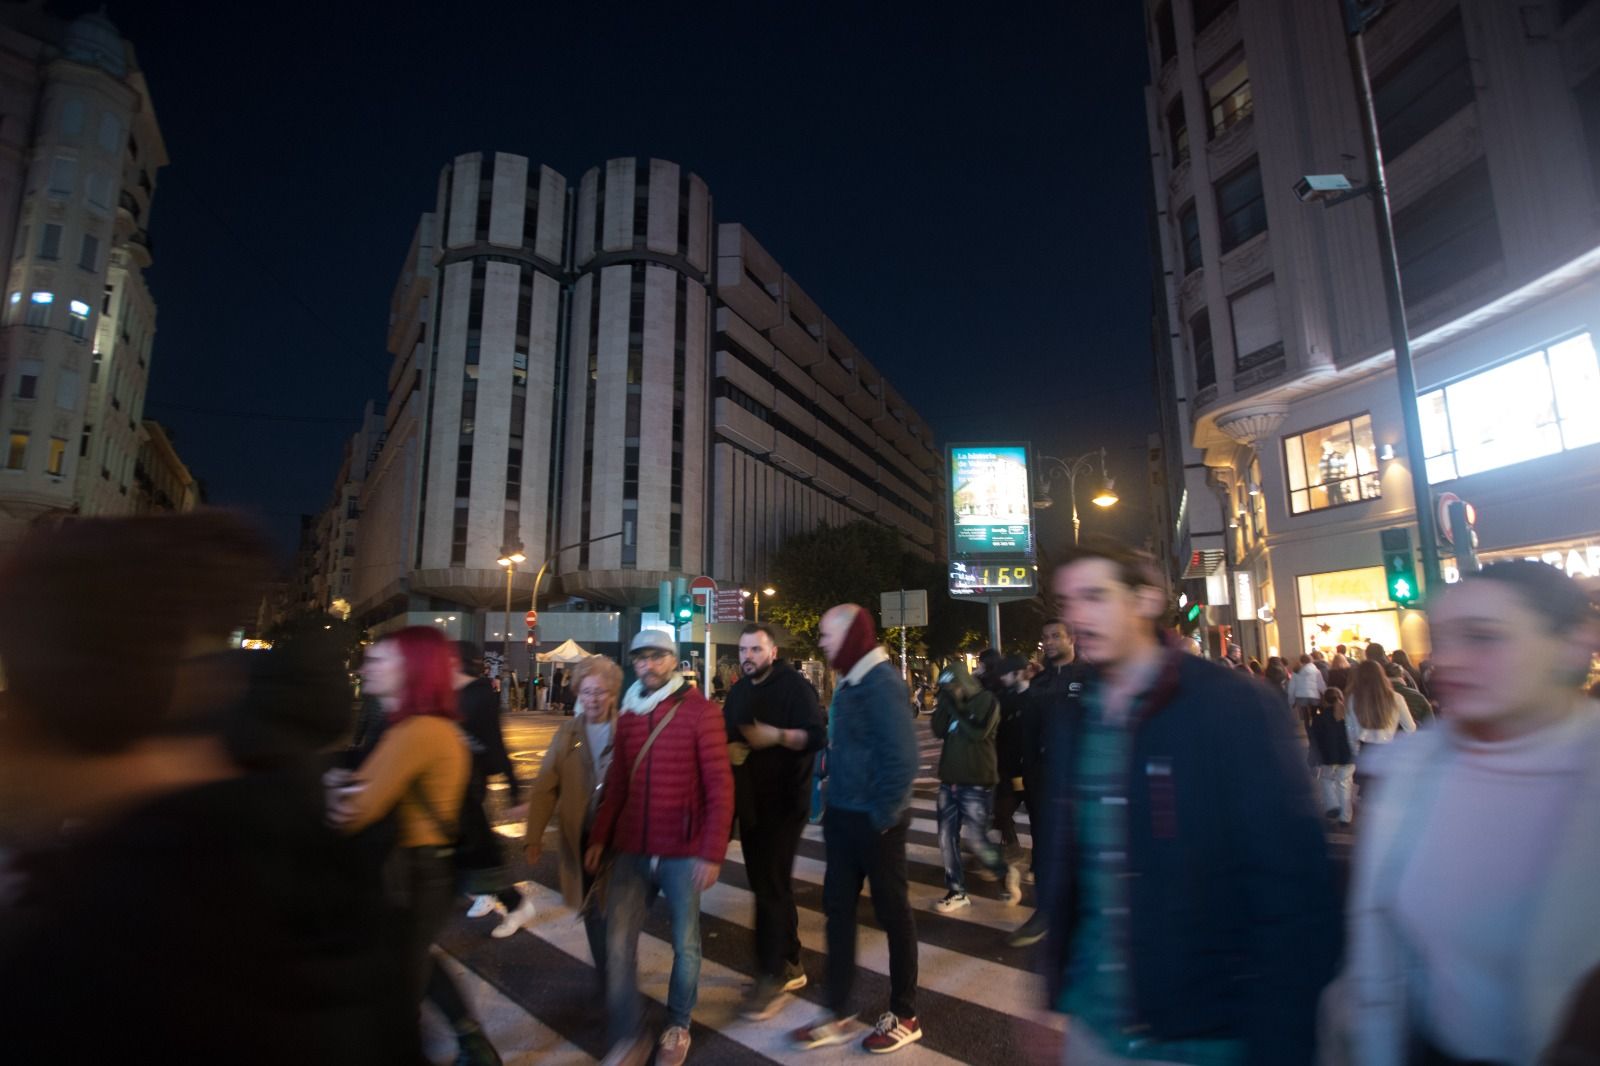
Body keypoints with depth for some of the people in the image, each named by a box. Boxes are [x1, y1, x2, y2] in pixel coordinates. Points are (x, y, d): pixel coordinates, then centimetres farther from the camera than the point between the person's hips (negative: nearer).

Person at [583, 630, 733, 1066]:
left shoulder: (701, 711, -11)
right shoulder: (628, 715, 6)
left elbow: (720, 786, -13)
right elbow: (617, 782, 14)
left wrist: (712, 852, -17)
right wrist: (599, 836, 10)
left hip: (683, 852, -4)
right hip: (631, 849, 4)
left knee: (685, 944, 11)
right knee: (618, 943, 5)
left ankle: (677, 1026, 35)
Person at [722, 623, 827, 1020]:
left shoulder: (794, 684, -12)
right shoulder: (739, 691, 11)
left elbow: (818, 736, -20)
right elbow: (726, 735, 18)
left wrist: (777, 736, -31)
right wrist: (729, 749, -3)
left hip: (784, 802, -8)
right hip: (751, 801, 8)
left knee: (770, 886, -5)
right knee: (768, 883, 15)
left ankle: (772, 976, 8)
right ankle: (790, 965, 29)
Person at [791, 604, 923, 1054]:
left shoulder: (881, 682, -20)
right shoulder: (850, 682, 7)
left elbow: (902, 758, -24)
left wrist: (884, 816, -17)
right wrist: (834, 804, 10)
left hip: (874, 821, -8)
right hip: (844, 817, 8)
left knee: (892, 913, 9)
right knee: (838, 909, 14)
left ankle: (904, 1016, 28)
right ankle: (840, 1015, 29)